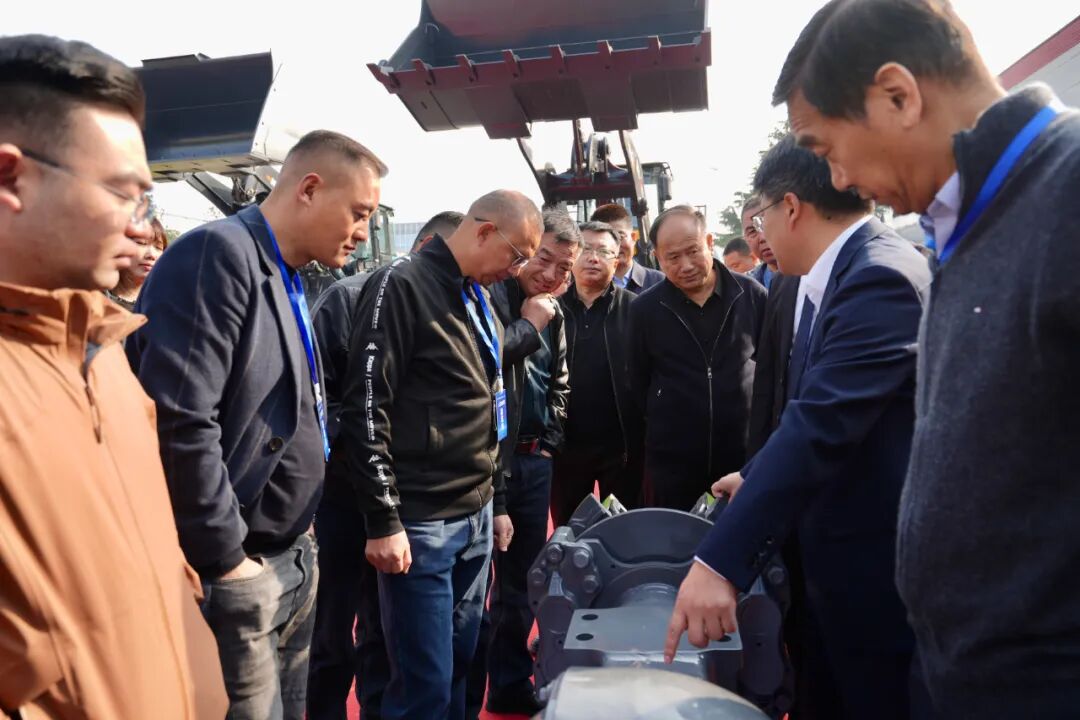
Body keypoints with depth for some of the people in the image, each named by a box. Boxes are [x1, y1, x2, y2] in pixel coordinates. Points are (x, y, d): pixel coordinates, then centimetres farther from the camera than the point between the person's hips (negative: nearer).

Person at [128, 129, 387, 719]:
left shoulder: (287, 281, 11)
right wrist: (227, 560, -19)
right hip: (235, 573, -9)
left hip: (292, 560, 9)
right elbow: (179, 424, -27)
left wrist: (298, 533, 13)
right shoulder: (218, 255, -18)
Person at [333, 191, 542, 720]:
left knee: (461, 666, 17)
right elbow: (366, 410, -16)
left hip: (476, 516, 8)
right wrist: (384, 520, -17)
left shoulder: (481, 303, 15)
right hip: (420, 522, -8)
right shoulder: (403, 285, -11)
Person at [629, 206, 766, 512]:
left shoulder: (751, 295, -5)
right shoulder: (645, 309, -3)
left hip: (743, 452, 0)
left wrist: (757, 415, 6)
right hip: (672, 459, 0)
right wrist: (668, 423, 8)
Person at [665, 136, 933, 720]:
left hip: (874, 567, -9)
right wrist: (758, 478, 23)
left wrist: (720, 560, -35)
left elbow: (822, 423, -33)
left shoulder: (880, 277, -24)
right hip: (837, 558, 9)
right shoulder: (840, 274, 7)